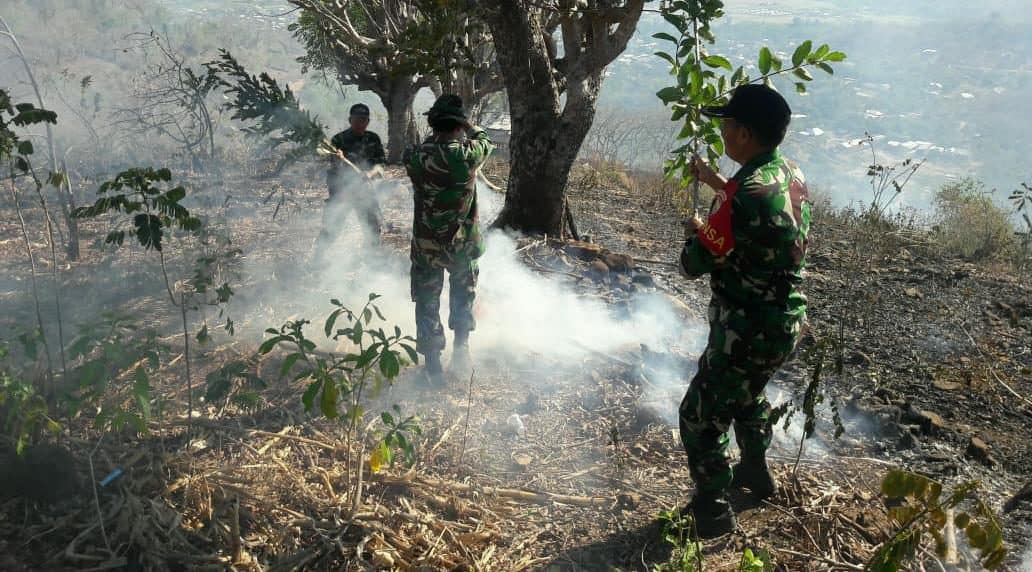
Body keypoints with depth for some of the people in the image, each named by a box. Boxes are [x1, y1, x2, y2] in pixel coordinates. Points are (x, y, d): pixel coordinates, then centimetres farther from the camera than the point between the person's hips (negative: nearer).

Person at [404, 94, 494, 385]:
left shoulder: (415, 156, -13)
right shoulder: (467, 154, -15)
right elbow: (485, 141, 8)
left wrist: (434, 135, 14)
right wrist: (469, 127, 21)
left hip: (425, 244, 1)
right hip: (462, 242, 0)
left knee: (427, 301, 13)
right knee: (463, 292, 26)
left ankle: (433, 366, 17)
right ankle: (462, 344, 21)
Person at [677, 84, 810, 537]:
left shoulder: (744, 194, -28)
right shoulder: (790, 174, 0)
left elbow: (694, 264, -18)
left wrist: (696, 230, 2)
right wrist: (715, 181, 26)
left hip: (749, 330, -9)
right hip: (785, 320, 9)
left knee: (700, 417, 8)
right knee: (748, 394, 32)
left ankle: (712, 511, 21)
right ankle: (755, 473, 51)